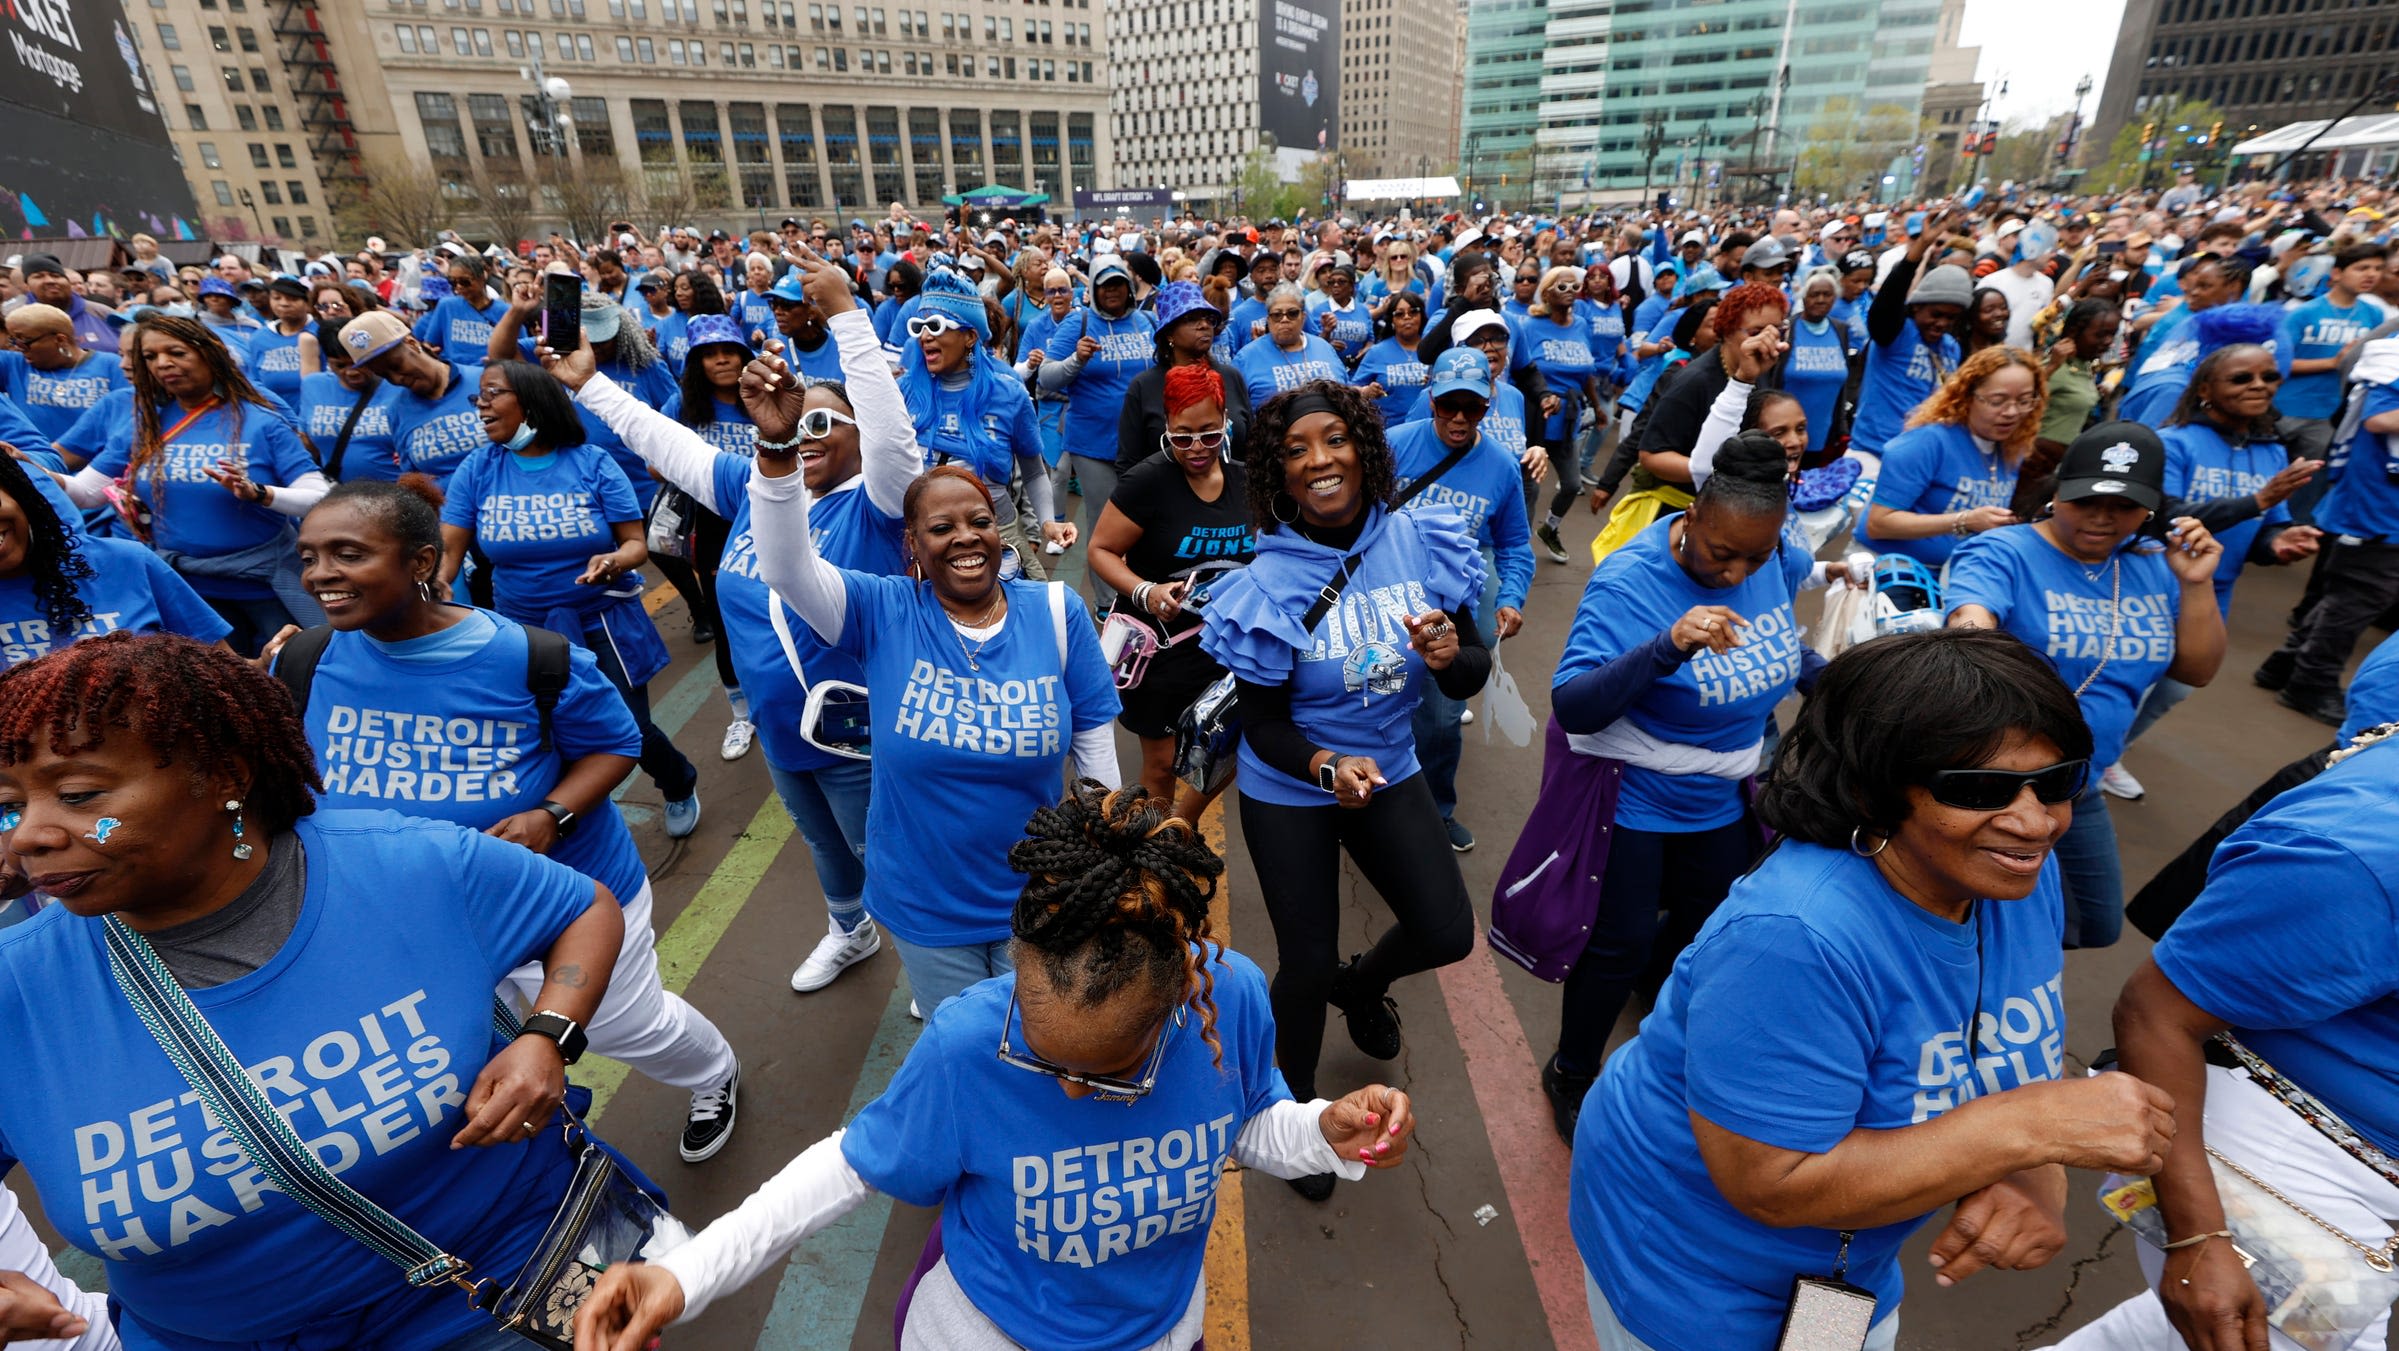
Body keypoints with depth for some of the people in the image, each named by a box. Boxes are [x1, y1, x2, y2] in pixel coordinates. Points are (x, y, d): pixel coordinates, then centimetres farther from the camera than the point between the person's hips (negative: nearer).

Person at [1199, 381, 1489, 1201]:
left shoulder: (1422, 543, -12)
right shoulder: (1270, 583, -20)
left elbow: (1470, 680, -5)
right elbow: (1263, 726, -15)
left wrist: (1454, 655, -28)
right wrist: (1327, 766, -35)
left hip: (1389, 771, 3)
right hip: (1289, 794, -3)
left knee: (1447, 932, 1)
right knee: (1307, 964, 4)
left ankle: (1362, 984, 39)